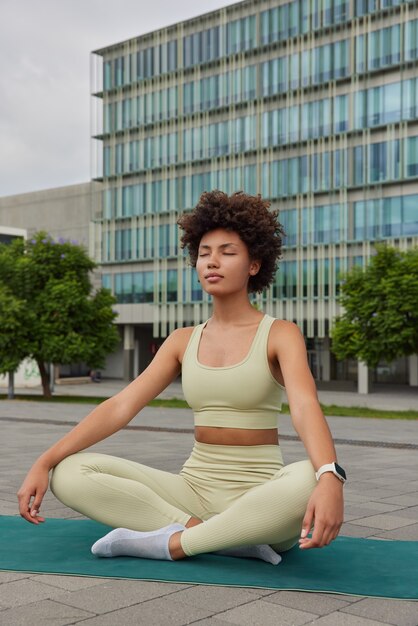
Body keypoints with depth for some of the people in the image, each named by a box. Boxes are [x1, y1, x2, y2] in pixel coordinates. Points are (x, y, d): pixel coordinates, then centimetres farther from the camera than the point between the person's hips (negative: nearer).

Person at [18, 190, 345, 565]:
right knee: (70, 473, -15)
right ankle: (231, 538, -21)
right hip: (195, 490, 5)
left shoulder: (280, 335, -5)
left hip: (261, 501, -4)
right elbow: (120, 406, 0)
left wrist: (329, 479, -45)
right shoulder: (183, 341, 9)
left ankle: (172, 542, -23)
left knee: (309, 483, -40)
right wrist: (44, 462, -11)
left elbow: (306, 407, -24)